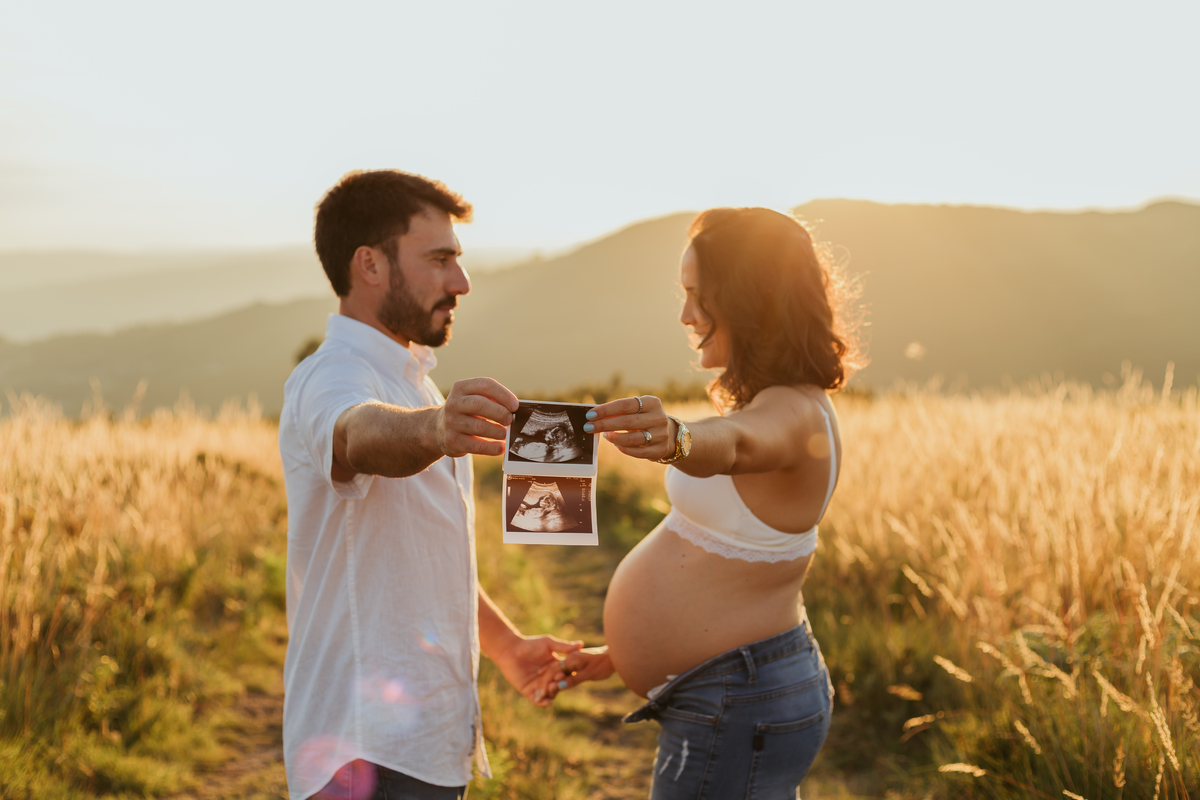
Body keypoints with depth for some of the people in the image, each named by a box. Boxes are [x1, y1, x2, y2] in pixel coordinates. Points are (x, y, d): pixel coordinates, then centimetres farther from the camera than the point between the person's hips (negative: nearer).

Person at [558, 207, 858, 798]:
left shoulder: (794, 414, -17)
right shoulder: (784, 405, 13)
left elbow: (731, 442, -43)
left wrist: (673, 439, -63)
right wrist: (621, 653, 20)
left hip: (736, 712, -10)